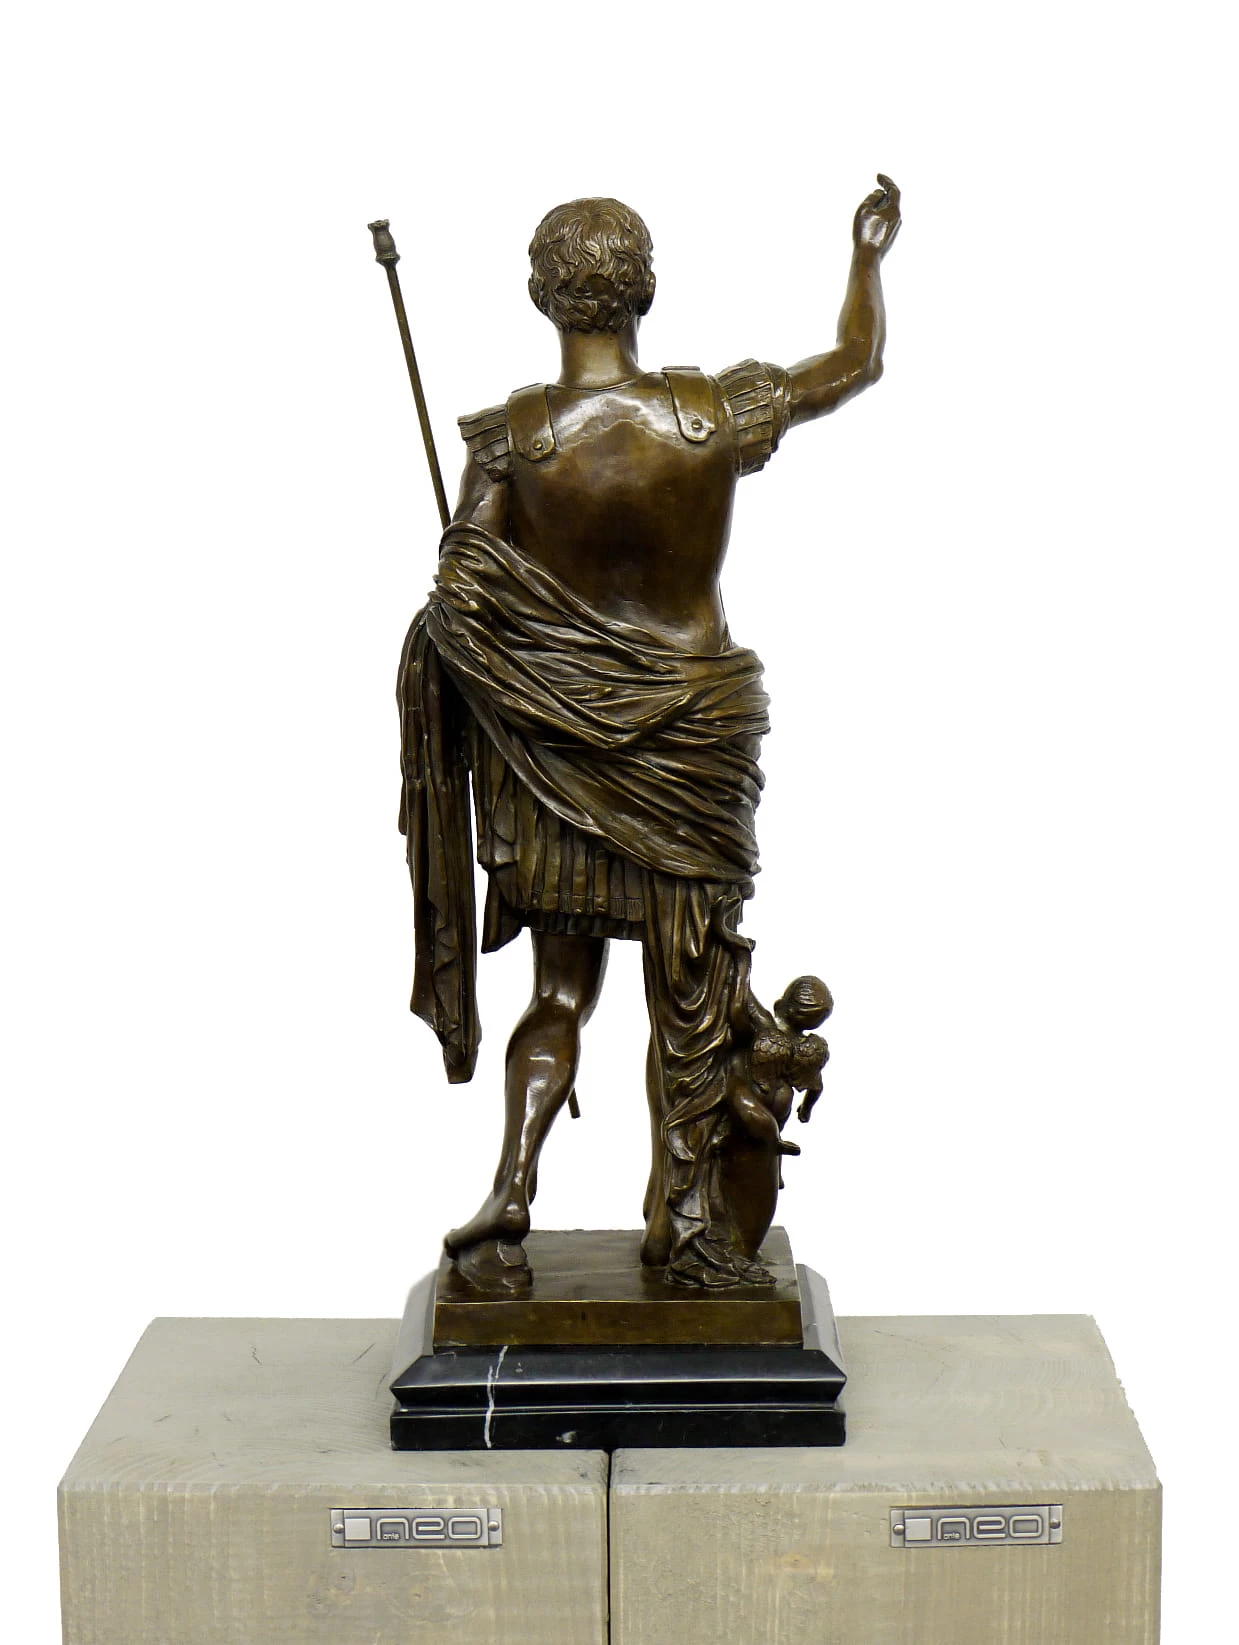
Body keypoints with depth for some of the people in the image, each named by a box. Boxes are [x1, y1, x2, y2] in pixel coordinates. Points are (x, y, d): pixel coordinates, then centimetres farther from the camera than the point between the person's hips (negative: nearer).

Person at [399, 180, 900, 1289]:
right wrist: (871, 254, 23)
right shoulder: (718, 414, -11)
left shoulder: (514, 434, -13)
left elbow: (457, 599, -13)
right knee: (690, 983, 12)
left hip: (552, 734, 1)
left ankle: (511, 1197, 1)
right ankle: (679, 1213, 20)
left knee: (563, 983, 13)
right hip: (692, 729, 0)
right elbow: (857, 364, 7)